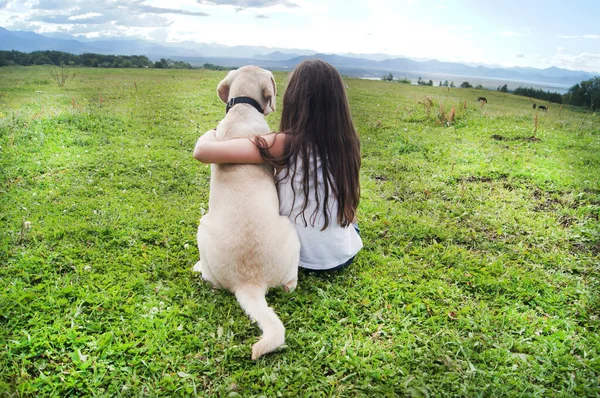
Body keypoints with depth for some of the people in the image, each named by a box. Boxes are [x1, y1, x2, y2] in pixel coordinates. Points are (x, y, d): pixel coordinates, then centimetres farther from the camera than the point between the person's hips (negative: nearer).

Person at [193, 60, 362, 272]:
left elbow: (203, 151, -26)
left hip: (304, 257, -3)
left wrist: (211, 133, -3)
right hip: (344, 255, 4)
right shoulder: (347, 142, -10)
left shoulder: (285, 145, -24)